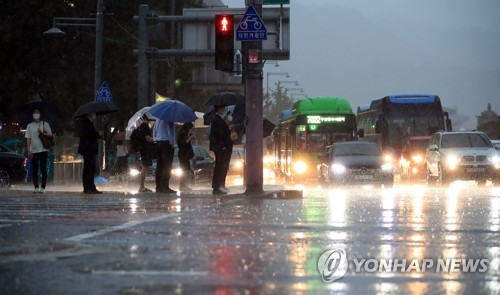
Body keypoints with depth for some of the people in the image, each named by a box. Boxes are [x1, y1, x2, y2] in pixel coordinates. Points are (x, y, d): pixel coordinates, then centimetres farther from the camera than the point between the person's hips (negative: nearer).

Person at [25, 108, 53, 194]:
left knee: (43, 169, -4)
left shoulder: (45, 124, 7)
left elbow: (50, 135, 5)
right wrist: (29, 150, -3)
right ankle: (36, 187, 0)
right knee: (34, 169, -2)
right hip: (34, 150, 2)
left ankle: (43, 187, -4)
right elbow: (28, 139, 6)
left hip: (43, 150, -1)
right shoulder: (30, 126, 10)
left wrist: (43, 133, -13)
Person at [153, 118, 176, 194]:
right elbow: (170, 131, -14)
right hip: (166, 142, -8)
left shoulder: (158, 119, 15)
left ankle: (158, 187, 7)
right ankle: (165, 187, -12)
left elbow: (154, 130, 17)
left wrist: (155, 140, 17)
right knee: (167, 167, -7)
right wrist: (171, 143, -14)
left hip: (157, 142, 8)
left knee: (159, 167, 9)